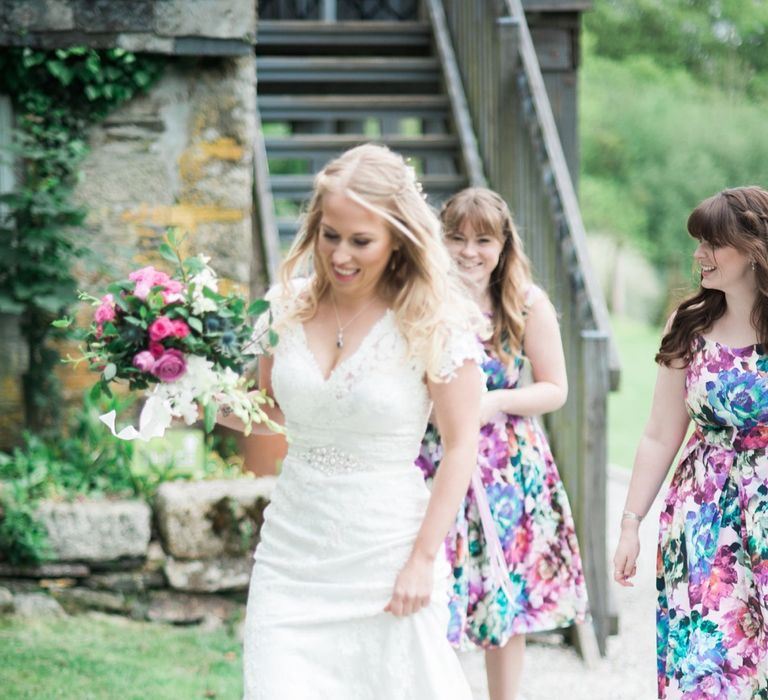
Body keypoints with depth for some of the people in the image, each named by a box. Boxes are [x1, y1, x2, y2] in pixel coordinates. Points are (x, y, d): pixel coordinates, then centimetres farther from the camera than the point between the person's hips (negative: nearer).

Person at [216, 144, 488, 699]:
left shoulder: (434, 323, -10)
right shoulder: (288, 306, 3)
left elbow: (461, 445, -8)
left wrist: (423, 560, -11)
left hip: (385, 557, -3)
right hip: (292, 554, 3)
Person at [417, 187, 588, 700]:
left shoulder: (528, 304, -3)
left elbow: (555, 389, 3)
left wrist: (495, 402, -13)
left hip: (508, 468, 1)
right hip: (434, 461, -1)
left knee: (506, 598, 10)